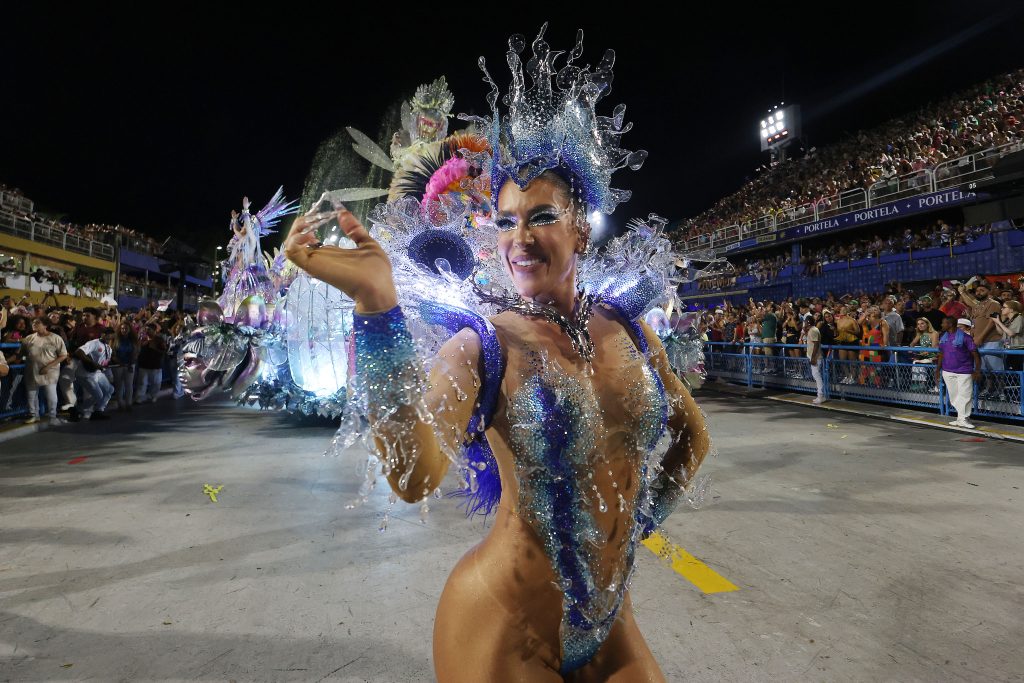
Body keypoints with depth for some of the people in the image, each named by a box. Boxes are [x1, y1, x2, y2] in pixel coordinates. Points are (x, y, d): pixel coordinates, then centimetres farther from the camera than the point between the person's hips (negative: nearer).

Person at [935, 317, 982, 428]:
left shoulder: (964, 337, -9)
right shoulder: (943, 337, 9)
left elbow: (975, 354, -9)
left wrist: (977, 371, -12)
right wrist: (937, 370, 15)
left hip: (963, 372, -6)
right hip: (947, 372, 6)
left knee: (965, 396, -3)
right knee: (954, 397, 9)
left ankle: (963, 419, 5)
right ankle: (961, 418, 19)